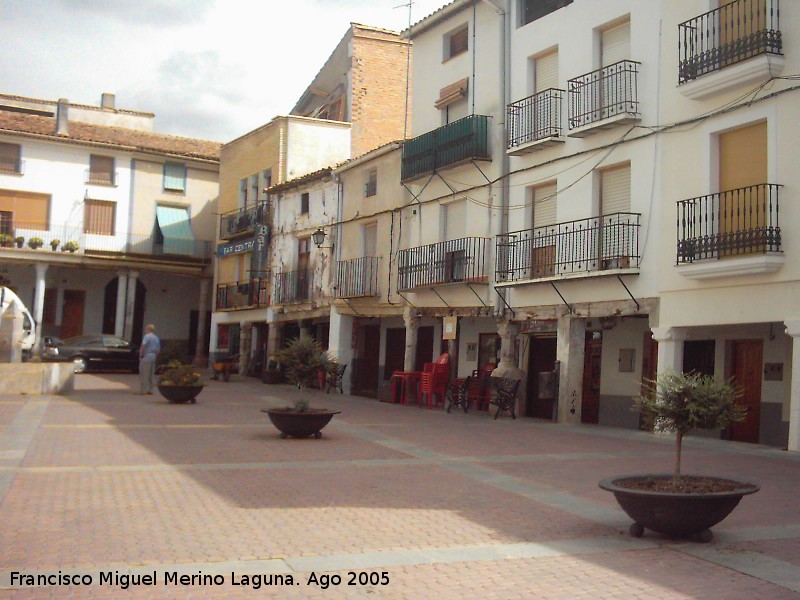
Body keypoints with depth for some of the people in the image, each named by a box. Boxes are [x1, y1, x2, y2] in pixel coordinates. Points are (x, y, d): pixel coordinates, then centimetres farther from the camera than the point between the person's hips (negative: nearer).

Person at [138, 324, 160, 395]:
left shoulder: (147, 336, -11)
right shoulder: (156, 338, 16)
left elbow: (143, 345, -25)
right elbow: (158, 349, 20)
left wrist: (141, 354, -16)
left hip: (146, 358, -8)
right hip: (153, 358, 8)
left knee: (144, 375, -4)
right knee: (151, 375, 11)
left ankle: (143, 391, -4)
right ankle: (150, 390, 13)